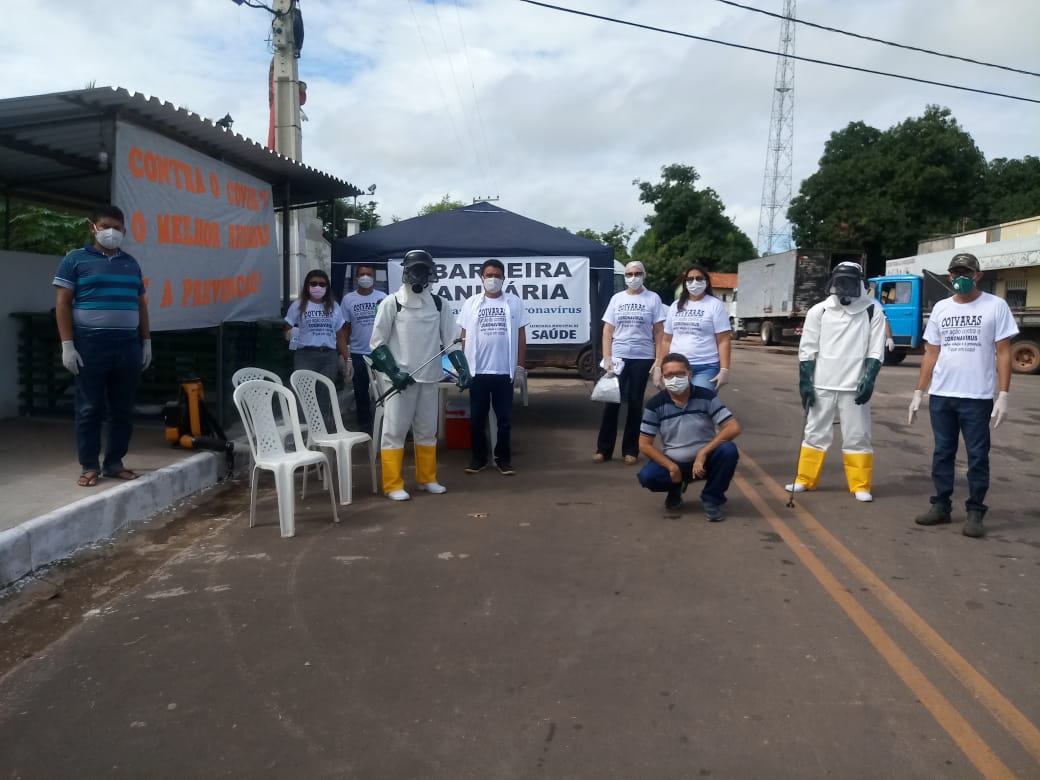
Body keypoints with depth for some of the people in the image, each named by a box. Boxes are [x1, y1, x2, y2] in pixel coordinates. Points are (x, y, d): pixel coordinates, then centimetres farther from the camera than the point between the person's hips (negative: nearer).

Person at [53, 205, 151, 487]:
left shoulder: (131, 264, 15)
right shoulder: (76, 259, 2)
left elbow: (141, 305, 19)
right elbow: (63, 304, -2)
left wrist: (146, 342, 13)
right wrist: (67, 344, -10)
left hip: (128, 347, 4)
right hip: (90, 346, -4)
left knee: (123, 410, 7)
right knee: (89, 409, 1)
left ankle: (114, 462, 17)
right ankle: (89, 466, 10)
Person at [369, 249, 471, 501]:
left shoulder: (439, 304, 8)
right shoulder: (391, 303, -4)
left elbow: (450, 341, 10)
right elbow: (377, 343, -4)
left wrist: (462, 369, -2)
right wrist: (394, 372, -13)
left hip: (430, 379, 4)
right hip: (401, 378, -4)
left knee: (427, 431, 13)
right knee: (394, 431, -2)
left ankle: (427, 478, 26)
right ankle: (393, 485, 4)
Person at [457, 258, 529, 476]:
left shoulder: (514, 302, 3)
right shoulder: (471, 303, 4)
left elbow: (521, 336, 6)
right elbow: (465, 336, 7)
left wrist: (520, 365, 2)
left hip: (504, 370, 0)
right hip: (477, 370, 1)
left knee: (505, 417, 6)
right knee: (477, 417, 7)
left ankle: (503, 458, 17)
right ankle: (478, 458, 19)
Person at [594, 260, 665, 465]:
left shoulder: (653, 298, 1)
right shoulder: (617, 298, 6)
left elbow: (658, 332, 2)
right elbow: (607, 330, 6)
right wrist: (606, 358, -4)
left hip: (642, 358, -1)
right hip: (618, 357, 1)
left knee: (635, 403, 5)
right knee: (611, 401, 0)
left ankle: (630, 450, 14)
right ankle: (604, 449, 9)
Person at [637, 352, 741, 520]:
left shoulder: (707, 397, -10)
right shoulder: (655, 404, -9)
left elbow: (734, 428, -17)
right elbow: (644, 444, -8)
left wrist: (703, 453, -26)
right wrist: (671, 466, -19)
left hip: (704, 460, 0)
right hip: (674, 463, 0)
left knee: (728, 450, -31)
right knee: (647, 476, -29)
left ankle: (712, 499, -5)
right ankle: (676, 487, 9)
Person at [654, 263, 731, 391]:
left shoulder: (715, 305, 1)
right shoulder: (676, 306, 14)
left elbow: (723, 341, -4)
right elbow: (666, 340, 15)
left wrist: (724, 369, -13)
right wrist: (658, 368, 8)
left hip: (706, 368, -4)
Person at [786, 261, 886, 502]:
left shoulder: (872, 311, -1)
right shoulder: (819, 311, 1)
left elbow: (876, 351, -1)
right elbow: (807, 350, 2)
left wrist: (868, 380, -12)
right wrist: (805, 382, -4)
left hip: (855, 386, -1)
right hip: (822, 385, 1)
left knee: (857, 437, 4)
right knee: (815, 433, 10)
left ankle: (861, 486, 13)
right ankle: (805, 480, 20)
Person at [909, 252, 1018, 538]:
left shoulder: (995, 306, -1)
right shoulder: (940, 308, 9)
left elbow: (1003, 353, -3)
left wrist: (1003, 395, -11)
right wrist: (918, 393, 7)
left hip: (977, 397, -4)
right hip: (940, 396, 4)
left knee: (977, 456, 2)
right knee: (942, 453, 10)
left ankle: (975, 512, 9)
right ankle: (941, 506, 18)